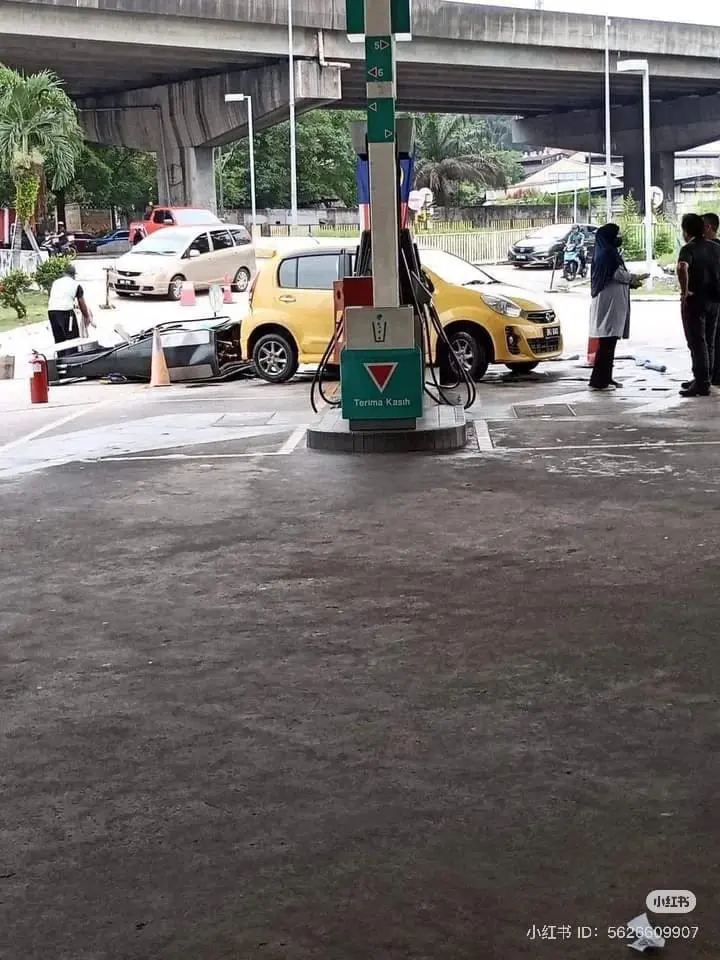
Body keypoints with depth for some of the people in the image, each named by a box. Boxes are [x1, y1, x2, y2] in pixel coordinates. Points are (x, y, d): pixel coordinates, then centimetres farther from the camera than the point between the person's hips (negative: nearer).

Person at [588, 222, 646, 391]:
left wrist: (632, 280, 10)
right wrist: (636, 278, 1)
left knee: (609, 342, 12)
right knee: (607, 343, -10)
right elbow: (619, 274, -14)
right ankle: (598, 380, -11)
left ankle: (606, 378, 16)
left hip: (611, 303, 10)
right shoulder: (608, 253, -13)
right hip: (609, 303, -10)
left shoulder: (609, 252, 18)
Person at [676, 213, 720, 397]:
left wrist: (684, 291, -24)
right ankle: (703, 379, 22)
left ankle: (701, 384, -5)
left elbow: (682, 268, -33)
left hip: (695, 300, -7)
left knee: (697, 343, -3)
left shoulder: (688, 249, -12)